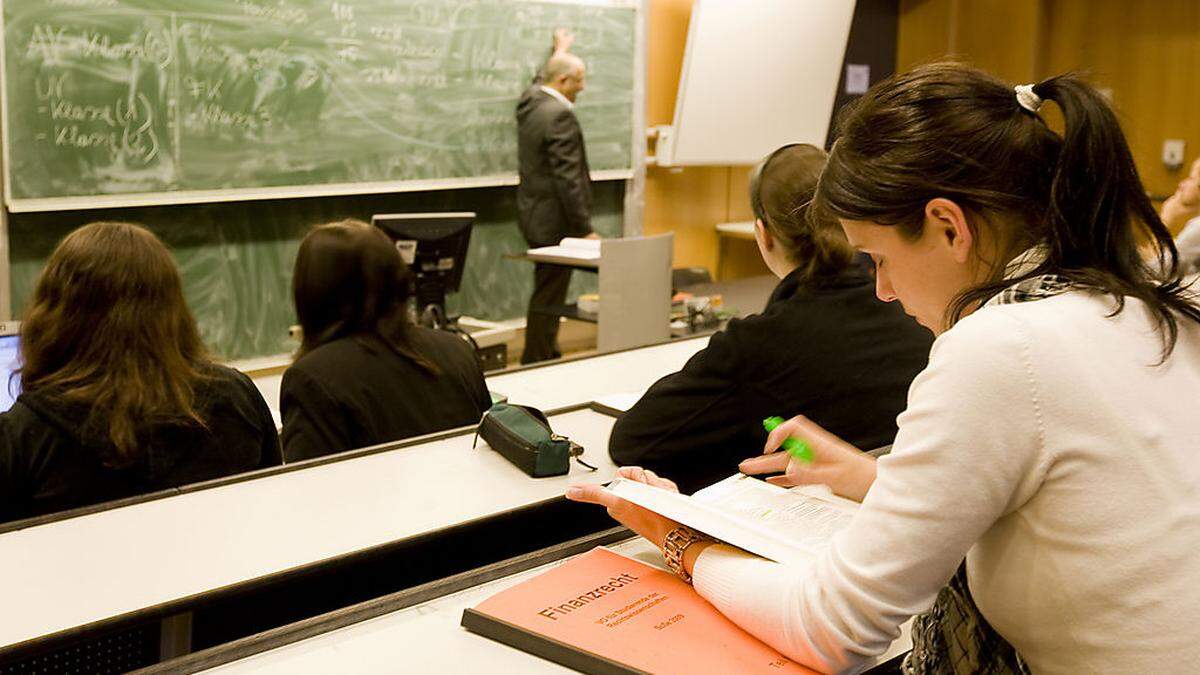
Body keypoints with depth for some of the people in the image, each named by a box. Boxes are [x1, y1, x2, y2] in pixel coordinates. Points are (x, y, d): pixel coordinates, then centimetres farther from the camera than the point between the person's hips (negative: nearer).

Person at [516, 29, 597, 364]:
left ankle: (548, 357, 30)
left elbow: (542, 79, 34)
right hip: (555, 221, -10)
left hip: (534, 214, 10)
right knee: (548, 298, -2)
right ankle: (536, 365, 4)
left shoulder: (530, 100, 7)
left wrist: (559, 51, 50)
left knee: (546, 293, 19)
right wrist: (586, 229, -20)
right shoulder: (560, 115, -20)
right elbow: (568, 178, -23)